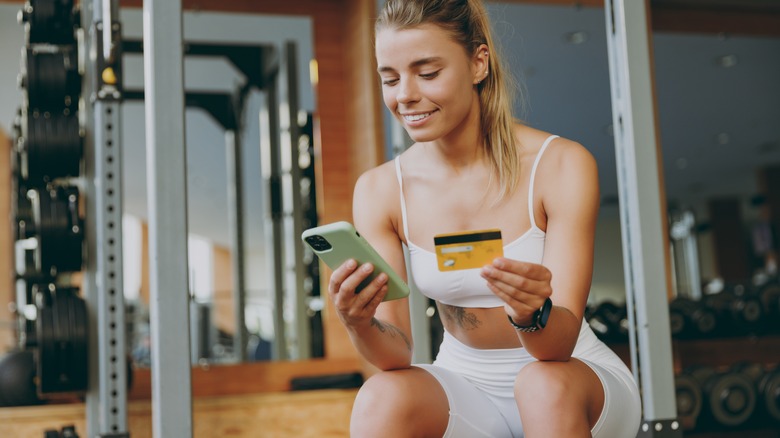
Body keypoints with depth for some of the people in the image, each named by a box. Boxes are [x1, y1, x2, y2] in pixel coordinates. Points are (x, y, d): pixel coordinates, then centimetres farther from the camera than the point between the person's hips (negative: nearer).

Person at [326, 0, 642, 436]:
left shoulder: (561, 165, -15)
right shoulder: (379, 189, -6)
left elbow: (560, 344, -20)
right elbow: (397, 355, -10)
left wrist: (532, 313, -42)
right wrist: (360, 324, -32)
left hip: (581, 382, -1)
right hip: (466, 388, 2)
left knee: (545, 385, -35)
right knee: (381, 397, -29)